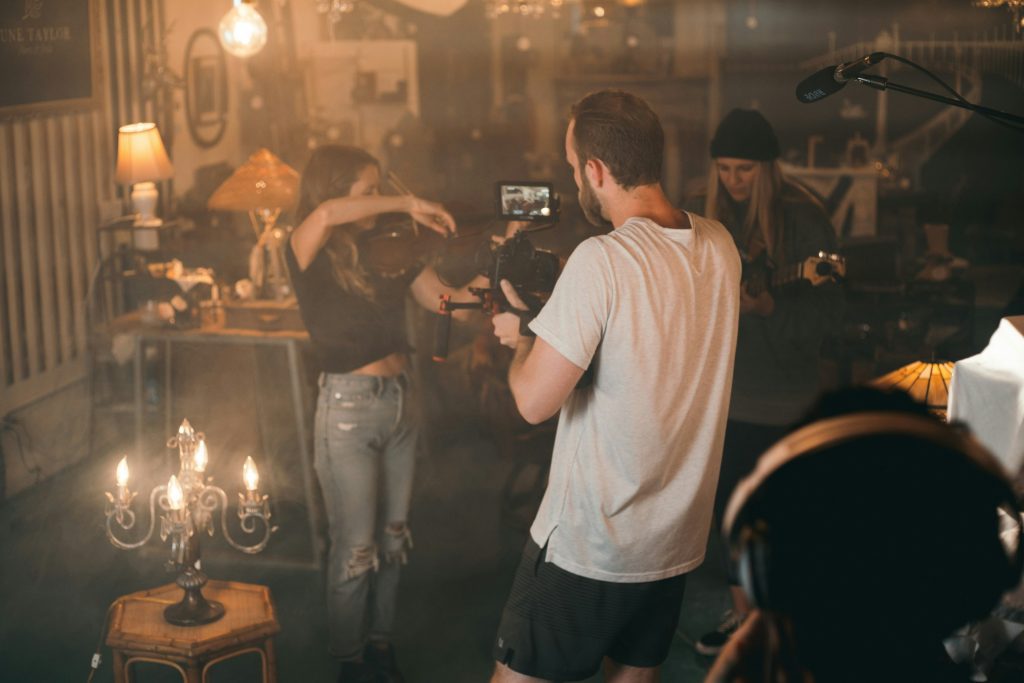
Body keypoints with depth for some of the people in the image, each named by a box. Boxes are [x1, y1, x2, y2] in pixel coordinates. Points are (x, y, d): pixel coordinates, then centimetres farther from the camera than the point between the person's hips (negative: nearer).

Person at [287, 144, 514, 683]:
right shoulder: (311, 257, -10)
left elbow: (447, 300, 3)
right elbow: (325, 214, -32)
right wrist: (407, 204, -25)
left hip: (399, 402, 6)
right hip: (348, 408, -5)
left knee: (392, 537, 14)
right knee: (355, 546, 4)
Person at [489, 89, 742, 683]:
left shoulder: (601, 260, -23)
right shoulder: (719, 246, -1)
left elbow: (535, 401, -22)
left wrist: (523, 337, -2)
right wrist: (546, 320, 15)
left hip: (588, 545, -6)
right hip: (679, 541, 7)